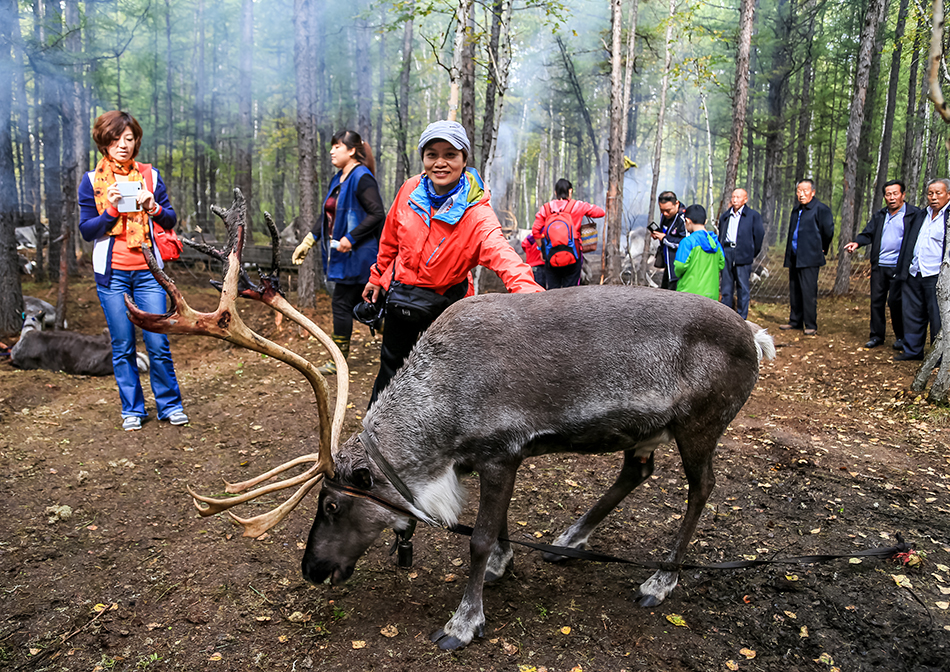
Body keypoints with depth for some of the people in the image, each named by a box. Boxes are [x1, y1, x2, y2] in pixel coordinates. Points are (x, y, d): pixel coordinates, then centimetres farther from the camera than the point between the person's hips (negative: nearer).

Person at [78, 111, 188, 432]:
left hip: (147, 271, 0)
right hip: (112, 272, 0)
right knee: (122, 346, 5)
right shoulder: (91, 180, 4)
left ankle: (170, 405, 11)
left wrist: (154, 208, -13)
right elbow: (86, 230, 0)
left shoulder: (150, 175, 7)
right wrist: (111, 210, -15)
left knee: (158, 343, -3)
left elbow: (171, 221, 8)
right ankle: (132, 410, 17)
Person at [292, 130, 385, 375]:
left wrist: (350, 239, -22)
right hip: (342, 254, 9)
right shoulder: (338, 180, 16)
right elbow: (327, 216, 22)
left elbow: (377, 213, -21)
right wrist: (307, 242, 19)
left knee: (341, 304, -3)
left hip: (357, 254, -9)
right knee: (360, 304, 11)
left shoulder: (362, 178, -13)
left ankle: (338, 362, 8)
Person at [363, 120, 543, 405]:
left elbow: (501, 253, -43)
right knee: (391, 363, 21)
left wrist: (528, 289, -61)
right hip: (400, 293, 4)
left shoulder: (477, 213, -25)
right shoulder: (410, 190, -11)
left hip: (444, 303, -4)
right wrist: (377, 277, 15)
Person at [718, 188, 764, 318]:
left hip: (743, 254, -3)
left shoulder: (753, 215, 3)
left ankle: (742, 319, 6)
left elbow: (759, 235, 4)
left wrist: (753, 253, 5)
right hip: (726, 253, 4)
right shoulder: (724, 216, 16)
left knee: (743, 288, 0)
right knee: (726, 287, 5)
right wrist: (721, 252, 12)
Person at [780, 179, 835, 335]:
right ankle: (795, 321, 21)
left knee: (809, 292, -7)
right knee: (794, 291, 12)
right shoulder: (796, 211, 18)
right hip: (794, 257, 8)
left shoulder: (821, 209, -7)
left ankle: (811, 325, -2)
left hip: (809, 258, -8)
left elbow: (828, 231, -7)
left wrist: (822, 249, 3)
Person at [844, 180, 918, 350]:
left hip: (899, 267, -5)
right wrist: (857, 242, -12)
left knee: (895, 301, -3)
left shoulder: (914, 214, 0)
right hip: (879, 266, 5)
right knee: (877, 301, 7)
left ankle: (902, 337, 13)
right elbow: (868, 233, 11)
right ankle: (877, 336, 17)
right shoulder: (879, 216, 16)